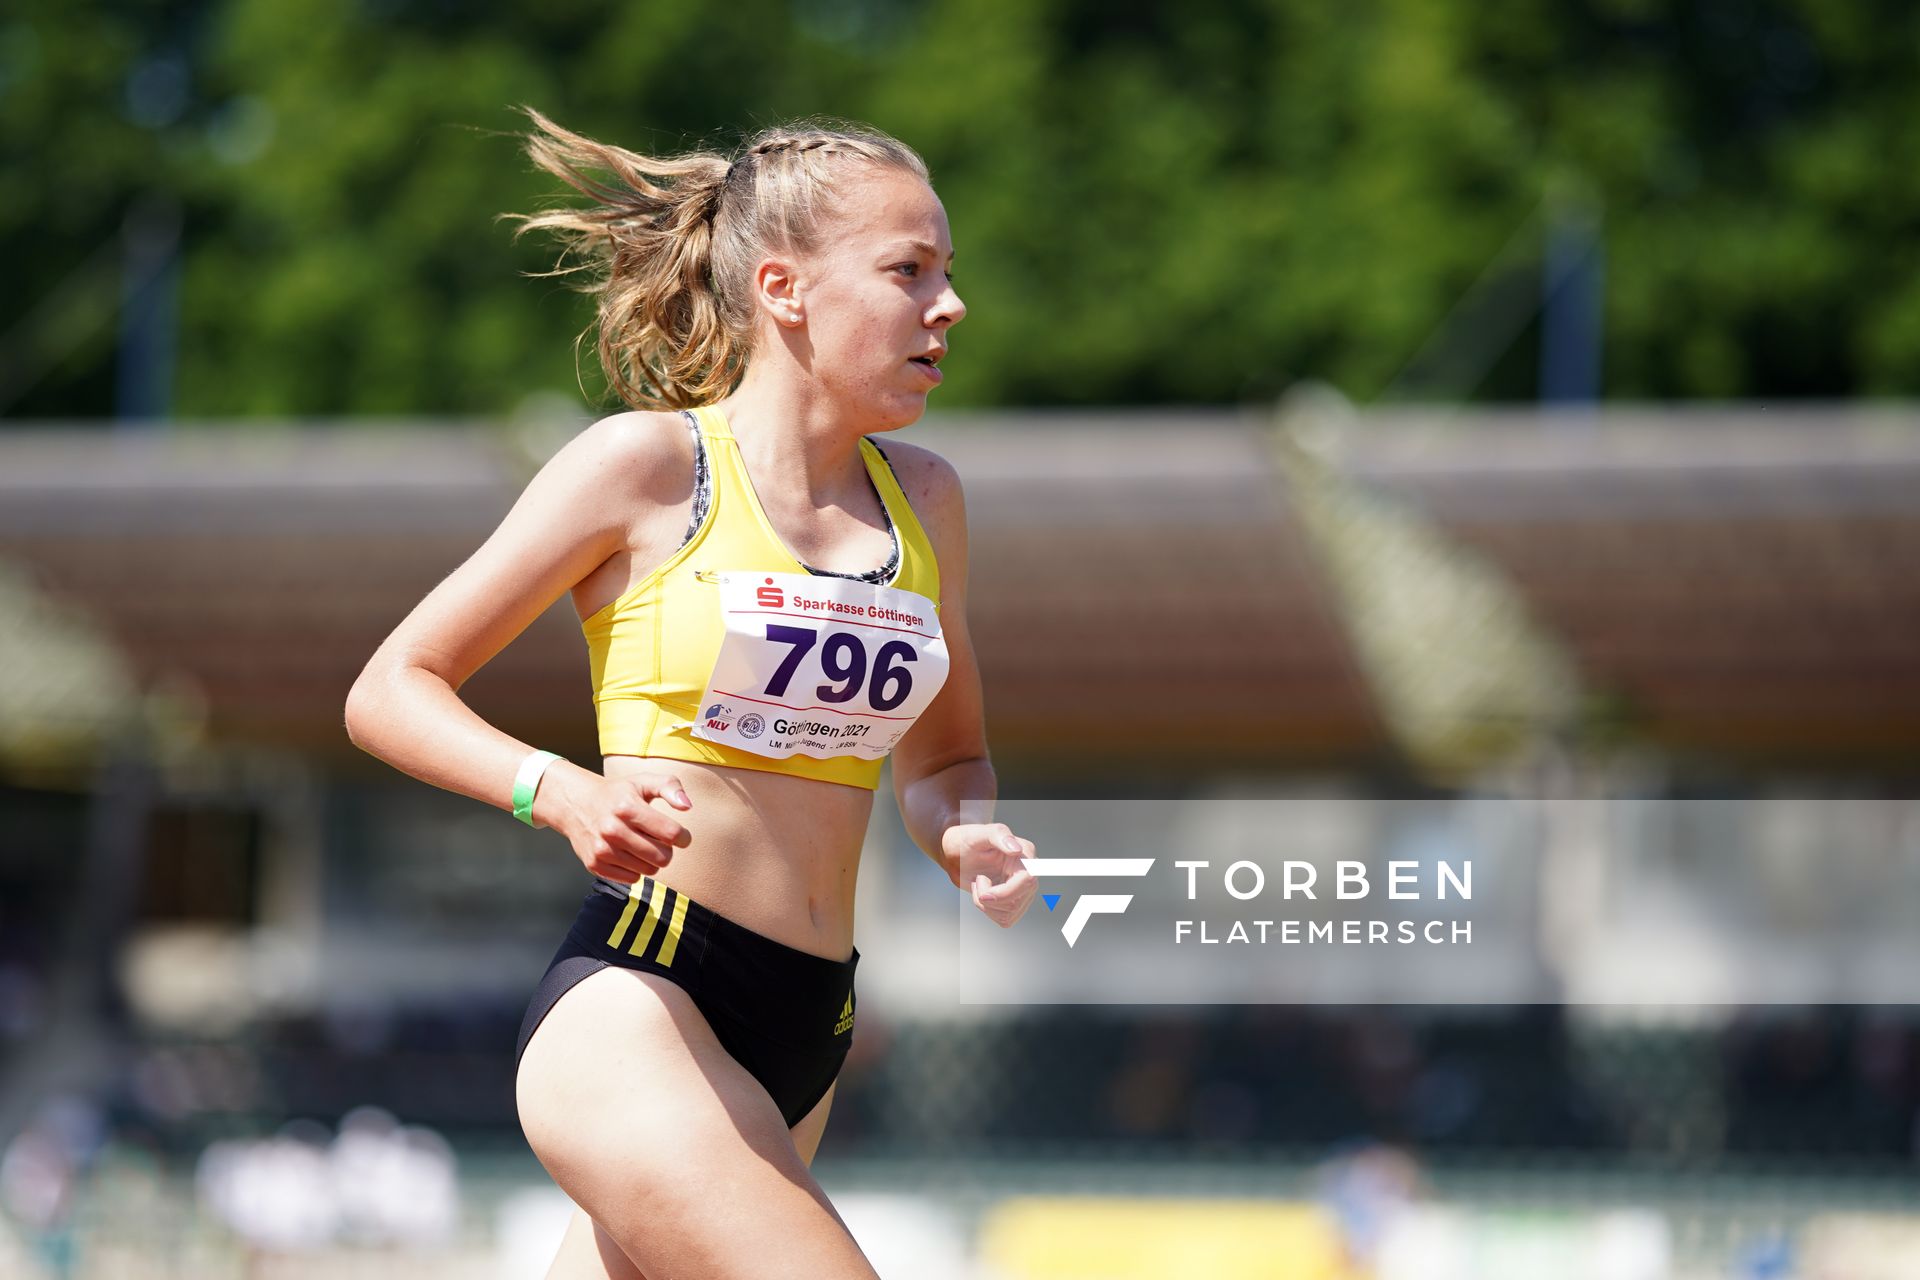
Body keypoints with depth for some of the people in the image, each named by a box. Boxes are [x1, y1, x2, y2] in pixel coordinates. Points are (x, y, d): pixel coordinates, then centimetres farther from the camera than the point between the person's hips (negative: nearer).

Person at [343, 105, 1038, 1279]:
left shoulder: (924, 500, 13)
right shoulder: (647, 465, -4)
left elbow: (944, 756, 26)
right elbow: (391, 691, 0)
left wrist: (969, 836, 2)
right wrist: (564, 793, -19)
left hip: (805, 1037, 7)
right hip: (633, 1009, -6)